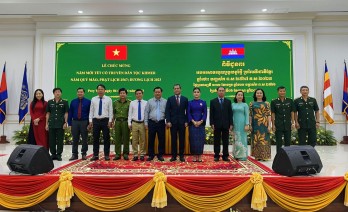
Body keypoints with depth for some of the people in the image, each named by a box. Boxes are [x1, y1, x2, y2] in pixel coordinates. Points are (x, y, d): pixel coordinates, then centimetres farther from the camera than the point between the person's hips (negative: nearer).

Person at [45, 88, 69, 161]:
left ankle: (59, 154, 11)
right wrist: (46, 124, 5)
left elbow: (66, 113, 2)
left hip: (60, 124, -2)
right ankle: (53, 154, 17)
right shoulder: (50, 102, 9)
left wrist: (65, 122, -6)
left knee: (60, 140, 2)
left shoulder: (64, 102, 3)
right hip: (52, 124, 2)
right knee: (51, 140, 5)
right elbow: (48, 113, 10)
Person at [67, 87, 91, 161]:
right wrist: (69, 123, 1)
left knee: (84, 139, 4)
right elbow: (70, 113, 7)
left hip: (84, 122, -2)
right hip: (75, 122, 2)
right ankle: (74, 154, 15)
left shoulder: (88, 102, 0)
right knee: (75, 139, 6)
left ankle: (84, 154, 15)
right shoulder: (73, 102, 7)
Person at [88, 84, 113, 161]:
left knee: (106, 138, 2)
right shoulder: (93, 99, 8)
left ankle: (107, 155, 11)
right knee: (95, 138, 6)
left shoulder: (108, 99, 2)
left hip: (105, 120, -2)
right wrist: (90, 121, 1)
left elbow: (110, 111, 0)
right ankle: (95, 155, 16)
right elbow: (91, 111, 8)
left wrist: (110, 121, -8)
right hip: (96, 120, 2)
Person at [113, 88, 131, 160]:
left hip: (126, 122, -2)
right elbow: (113, 113, 14)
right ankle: (117, 154, 11)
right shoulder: (115, 103, 11)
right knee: (117, 138, 3)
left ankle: (126, 154, 11)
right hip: (117, 122, 2)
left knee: (126, 138, 1)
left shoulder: (129, 103, 4)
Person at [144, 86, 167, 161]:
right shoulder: (149, 101, 7)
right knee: (151, 140, 5)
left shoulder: (165, 101, 5)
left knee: (161, 140, 4)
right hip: (152, 123, 1)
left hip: (161, 123, 0)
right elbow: (146, 112, 6)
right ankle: (151, 155, 16)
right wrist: (146, 123, 1)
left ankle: (160, 155, 17)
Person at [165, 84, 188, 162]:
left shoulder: (185, 99, 6)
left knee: (182, 139, 4)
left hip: (182, 122, 0)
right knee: (173, 139, 3)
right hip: (173, 122, 0)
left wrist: (186, 121, -2)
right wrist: (168, 121, -8)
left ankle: (181, 155, 13)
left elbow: (187, 111, 5)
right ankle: (173, 156, 11)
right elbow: (167, 111, 0)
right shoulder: (170, 99, 5)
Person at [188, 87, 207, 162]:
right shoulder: (190, 102, 5)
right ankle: (194, 156, 8)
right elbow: (188, 113, 0)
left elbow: (205, 113, 2)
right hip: (192, 123, 0)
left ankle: (200, 156, 7)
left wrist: (200, 121, -13)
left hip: (201, 123, 0)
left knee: (200, 139, 0)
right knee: (193, 139, 0)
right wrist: (193, 122, -12)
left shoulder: (203, 102, 6)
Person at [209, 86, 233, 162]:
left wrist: (231, 124, -1)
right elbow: (211, 114, 1)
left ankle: (225, 156, 11)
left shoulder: (228, 101, 9)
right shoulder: (213, 101, 5)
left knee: (225, 141, 5)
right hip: (217, 124, -1)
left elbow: (230, 113, 6)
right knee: (217, 141, 4)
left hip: (226, 124, 1)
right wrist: (212, 123, -7)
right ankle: (216, 156, 10)